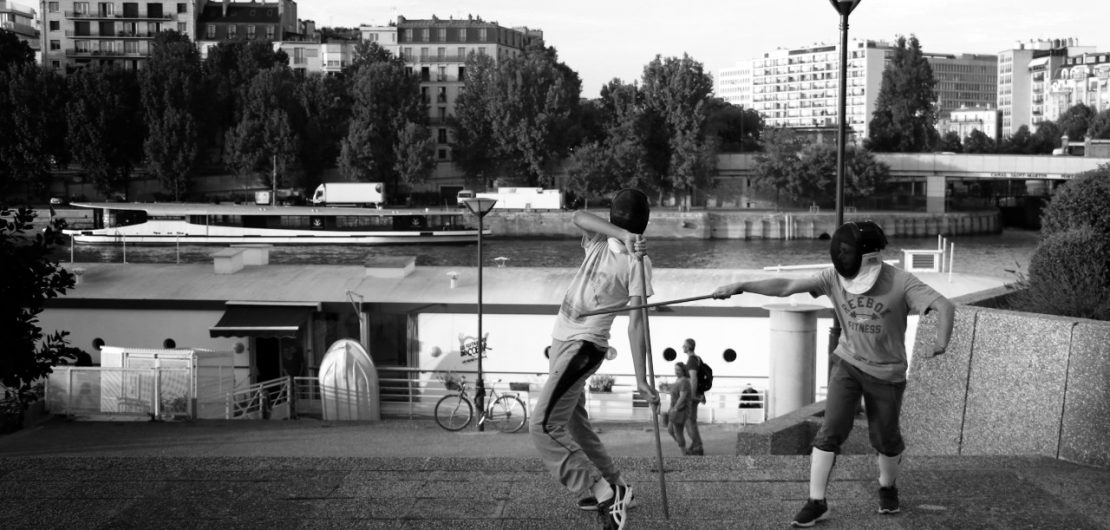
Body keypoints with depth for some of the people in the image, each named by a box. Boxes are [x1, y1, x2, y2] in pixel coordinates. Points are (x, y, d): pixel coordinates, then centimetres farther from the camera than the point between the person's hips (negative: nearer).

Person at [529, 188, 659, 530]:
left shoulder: (637, 262, -14)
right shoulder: (600, 241, 3)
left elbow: (636, 322, -19)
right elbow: (579, 216, -19)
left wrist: (641, 379, -25)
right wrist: (623, 234, -35)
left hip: (584, 347, -8)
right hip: (562, 340, 8)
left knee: (544, 426, -20)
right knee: (573, 422, 19)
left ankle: (603, 494, -21)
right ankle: (612, 486, 33)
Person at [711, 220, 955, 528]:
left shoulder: (900, 282, -20)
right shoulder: (834, 278, -12)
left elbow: (944, 306, -26)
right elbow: (786, 286, -16)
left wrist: (941, 341, -45)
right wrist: (740, 287, -25)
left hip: (887, 373, -1)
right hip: (847, 364, 1)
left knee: (886, 438, 12)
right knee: (831, 431, -10)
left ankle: (887, 486, 41)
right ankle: (816, 501, -1)